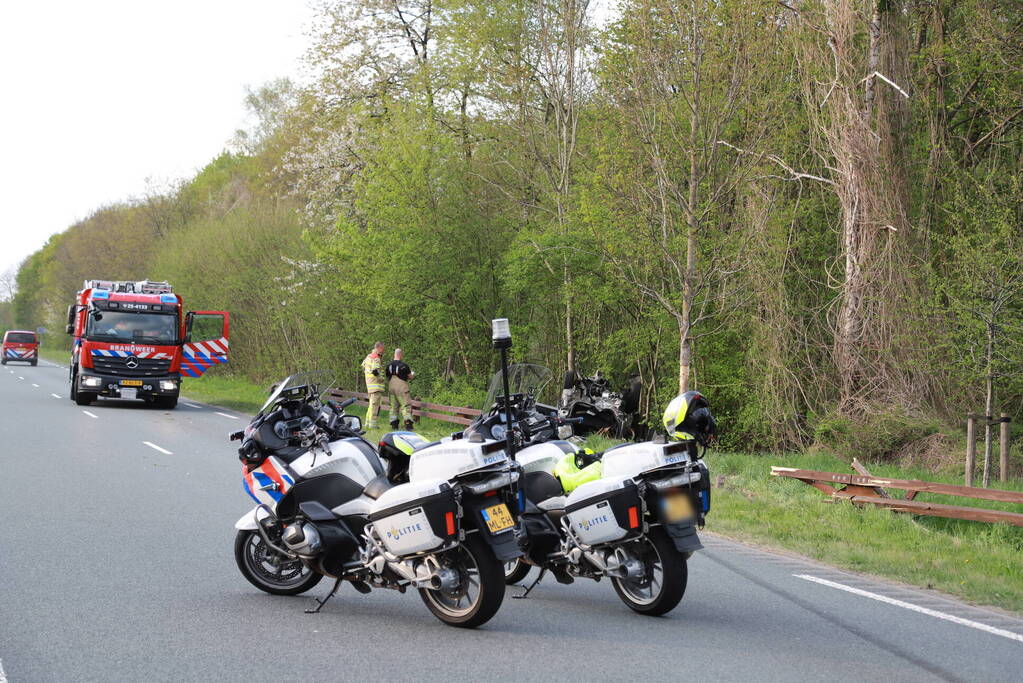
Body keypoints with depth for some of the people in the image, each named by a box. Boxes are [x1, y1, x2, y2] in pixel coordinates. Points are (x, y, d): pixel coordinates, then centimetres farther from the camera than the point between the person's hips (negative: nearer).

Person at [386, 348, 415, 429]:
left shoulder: (389, 365, 5)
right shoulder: (404, 365, -9)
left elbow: (387, 376, 12)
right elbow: (410, 376, -2)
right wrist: (412, 374, 20)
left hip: (391, 387, 5)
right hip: (401, 388, -5)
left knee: (393, 406, 11)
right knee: (406, 405, -3)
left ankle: (394, 423, 7)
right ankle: (408, 422, -13)